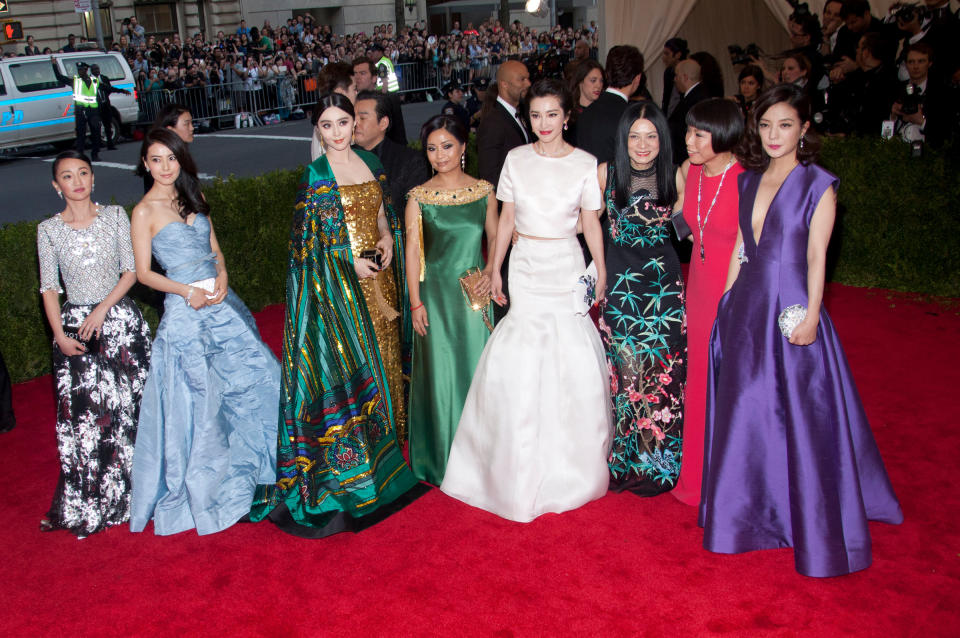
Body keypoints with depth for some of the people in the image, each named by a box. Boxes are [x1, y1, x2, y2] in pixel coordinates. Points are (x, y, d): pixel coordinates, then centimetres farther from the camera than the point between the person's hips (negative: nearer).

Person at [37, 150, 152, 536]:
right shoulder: (48, 230, 4)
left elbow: (131, 270, 0)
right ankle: (87, 504, 13)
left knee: (128, 408, 2)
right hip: (75, 327, 0)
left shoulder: (115, 216, 4)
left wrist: (103, 308, -12)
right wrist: (59, 335, -8)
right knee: (82, 415, 0)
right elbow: (49, 288, 3)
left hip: (120, 321, 0)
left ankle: (132, 493, 18)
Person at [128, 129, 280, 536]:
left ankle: (248, 464, 26)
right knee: (197, 397, 1)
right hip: (185, 309, -6)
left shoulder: (192, 198, 12)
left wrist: (221, 276, -5)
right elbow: (144, 273, -5)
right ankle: (200, 486, 18)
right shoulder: (144, 212, -5)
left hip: (221, 302, 6)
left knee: (256, 373, 6)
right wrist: (188, 291, -16)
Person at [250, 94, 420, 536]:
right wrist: (350, 261, -16)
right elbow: (307, 238, -9)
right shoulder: (315, 175, -7)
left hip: (377, 277, 6)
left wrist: (387, 237, -2)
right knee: (347, 365, -3)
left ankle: (386, 442, 29)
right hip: (337, 286, -6)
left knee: (382, 358, 13)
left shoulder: (370, 163, 9)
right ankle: (349, 458, 9)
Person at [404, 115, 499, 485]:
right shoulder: (419, 197, -3)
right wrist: (415, 302, -7)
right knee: (440, 370, 4)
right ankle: (443, 454, 20)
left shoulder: (484, 190, 2)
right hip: (437, 293, -2)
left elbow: (494, 236, 9)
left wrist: (491, 270, -9)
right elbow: (412, 250, -3)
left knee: (476, 366, 9)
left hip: (475, 293, 2)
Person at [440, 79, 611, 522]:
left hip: (567, 267, -1)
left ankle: (571, 464, 19)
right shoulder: (516, 160, 3)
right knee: (522, 363, 0)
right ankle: (525, 466, 17)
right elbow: (506, 219, 8)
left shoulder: (584, 164, -2)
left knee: (573, 362, -2)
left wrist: (602, 272, -2)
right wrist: (495, 270, 8)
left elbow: (591, 223, 2)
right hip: (525, 265, 1)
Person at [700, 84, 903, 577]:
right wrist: (727, 300, 11)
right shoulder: (750, 181, 10)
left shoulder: (818, 185, -6)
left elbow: (816, 256, -10)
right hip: (745, 309, 6)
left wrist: (810, 316, -16)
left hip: (790, 311, -6)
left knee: (801, 416, 0)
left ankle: (812, 527, 15)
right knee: (745, 411, 14)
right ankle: (750, 510, 32)